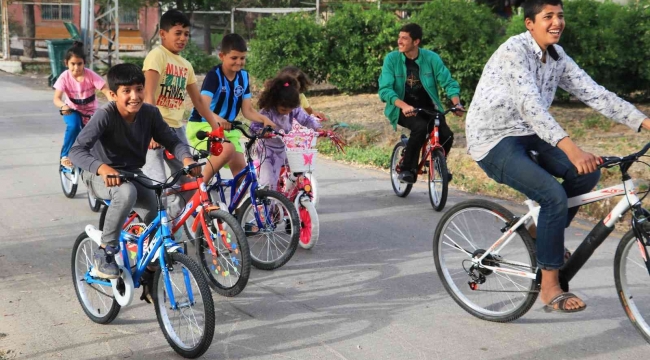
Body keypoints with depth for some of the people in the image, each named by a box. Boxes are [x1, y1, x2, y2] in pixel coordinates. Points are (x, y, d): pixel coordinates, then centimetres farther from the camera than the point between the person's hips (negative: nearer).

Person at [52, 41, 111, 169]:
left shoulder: (91, 75, -21)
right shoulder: (65, 77, -19)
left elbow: (107, 91, -28)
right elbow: (56, 98, -25)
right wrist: (63, 106, -48)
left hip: (90, 111, 1)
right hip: (72, 110, -1)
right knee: (73, 126, -31)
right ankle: (65, 156, -15)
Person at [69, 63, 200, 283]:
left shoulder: (150, 113, -13)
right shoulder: (105, 115, -26)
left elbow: (172, 141, -10)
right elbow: (76, 150, -34)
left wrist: (186, 158, -33)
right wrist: (102, 167, -53)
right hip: (101, 175, -5)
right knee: (126, 192, -38)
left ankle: (151, 274, 11)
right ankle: (104, 254, -19)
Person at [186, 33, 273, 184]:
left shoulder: (243, 76, 2)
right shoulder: (214, 75, -18)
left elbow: (247, 110, 0)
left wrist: (264, 119, -19)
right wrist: (217, 118, -51)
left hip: (228, 128, 7)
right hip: (202, 125, -7)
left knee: (240, 168, -5)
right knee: (227, 149, -34)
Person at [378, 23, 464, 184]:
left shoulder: (431, 58, -7)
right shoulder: (391, 59, -11)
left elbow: (448, 82, -8)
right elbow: (385, 89, -17)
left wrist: (457, 103, -27)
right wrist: (404, 106, -35)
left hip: (428, 108, 2)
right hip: (402, 110, -2)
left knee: (447, 135, -21)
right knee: (420, 127, -33)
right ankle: (406, 169, -16)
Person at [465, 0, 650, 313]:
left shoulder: (557, 56, 5)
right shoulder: (514, 51, -21)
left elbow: (594, 93, 2)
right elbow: (530, 104, -34)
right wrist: (570, 148, -45)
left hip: (526, 134, 8)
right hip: (493, 141, -8)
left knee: (588, 172, -8)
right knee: (555, 196, -24)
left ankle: (546, 234, 13)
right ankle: (549, 287, -13)